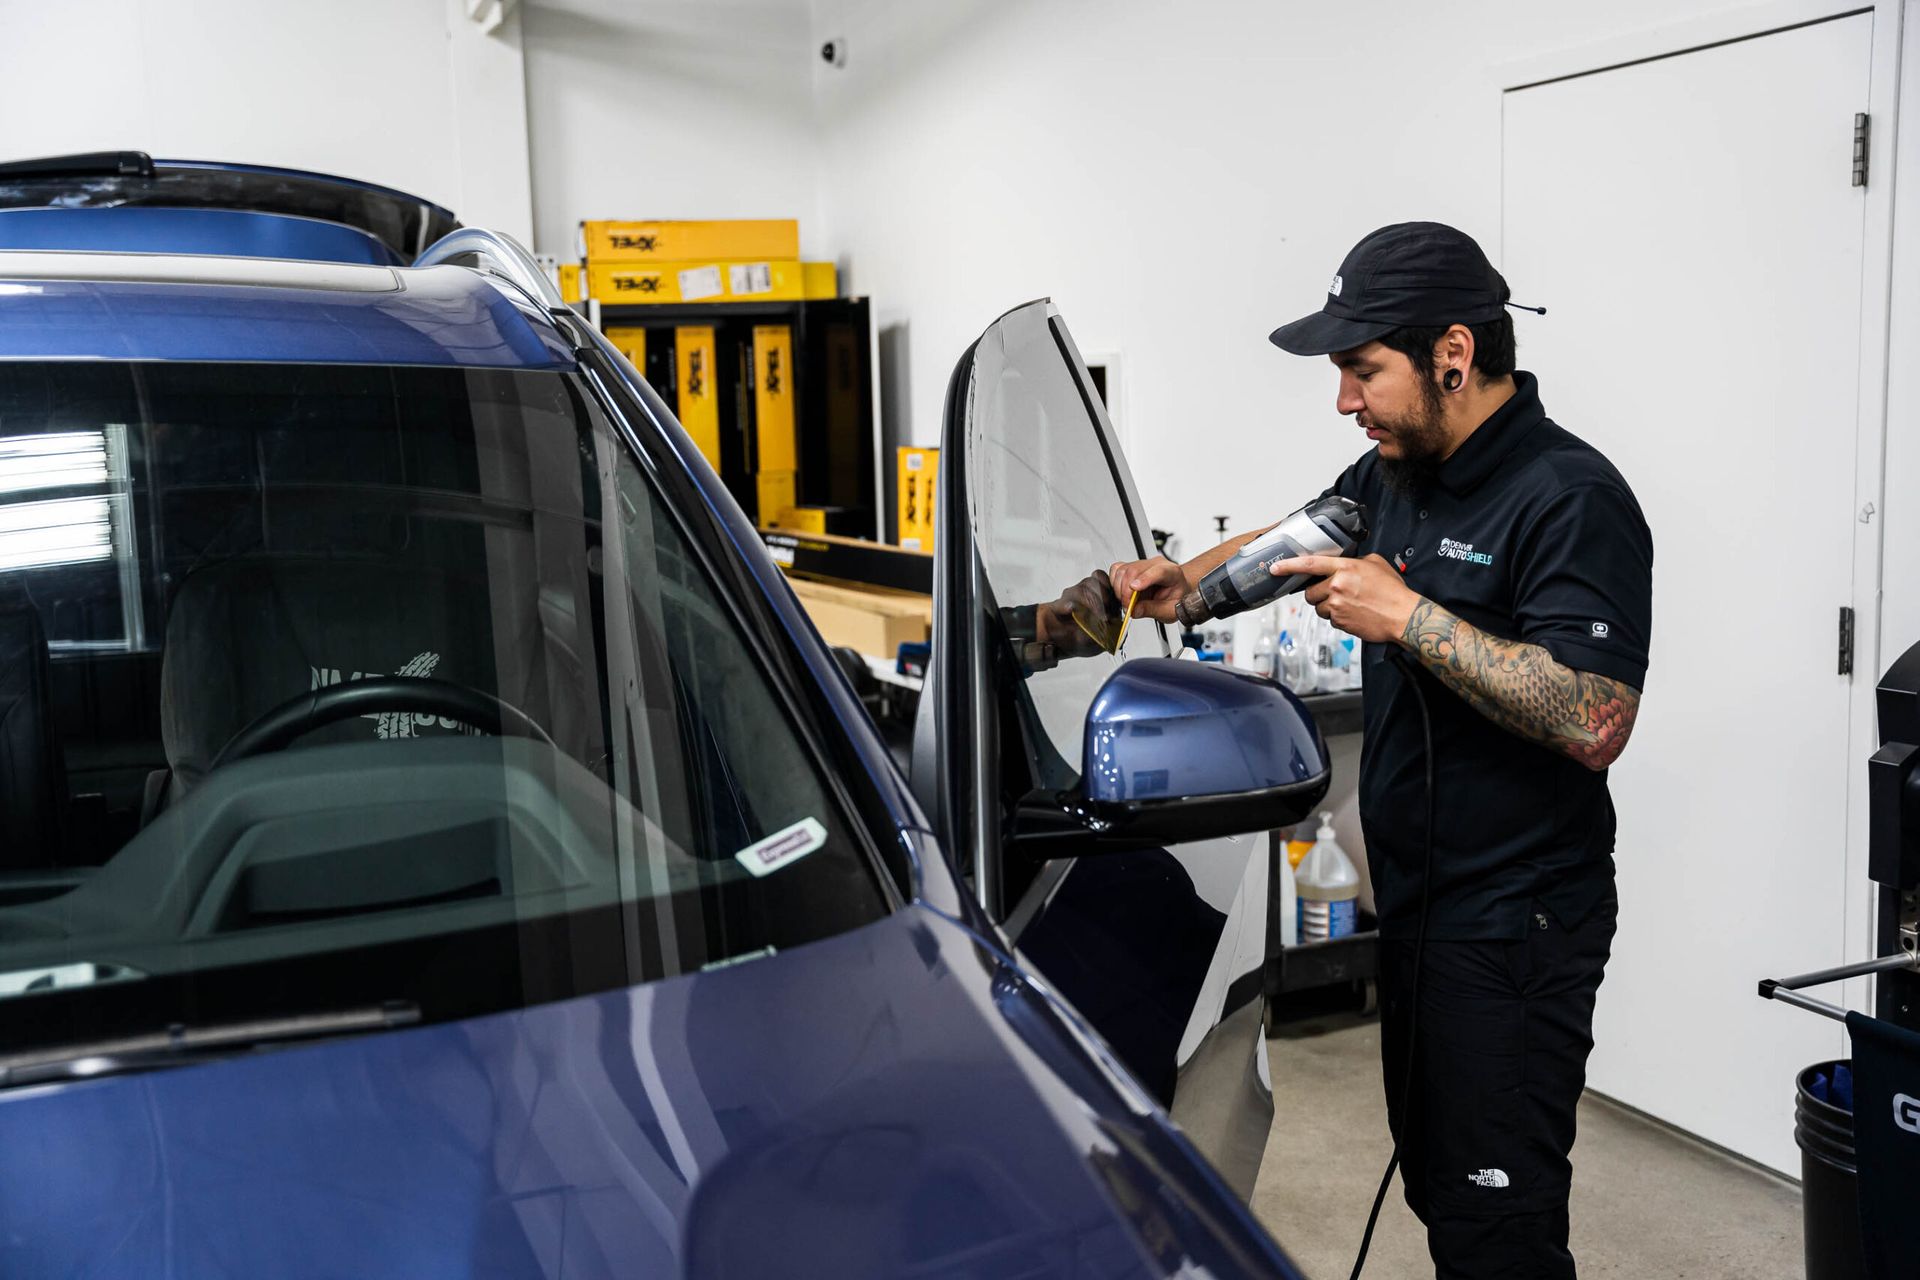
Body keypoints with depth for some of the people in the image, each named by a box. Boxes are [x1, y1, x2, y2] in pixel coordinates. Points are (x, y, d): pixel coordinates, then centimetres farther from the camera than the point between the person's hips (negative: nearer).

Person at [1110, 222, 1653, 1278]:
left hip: (1513, 926, -9)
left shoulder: (1572, 502, -19)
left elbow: (1594, 723, -29)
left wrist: (1407, 616, -26)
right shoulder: (1400, 473, 9)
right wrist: (1181, 581, 9)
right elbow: (1295, 538, 27)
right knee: (1436, 1187, 21)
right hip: (1416, 904, 9)